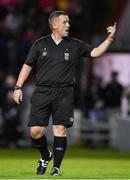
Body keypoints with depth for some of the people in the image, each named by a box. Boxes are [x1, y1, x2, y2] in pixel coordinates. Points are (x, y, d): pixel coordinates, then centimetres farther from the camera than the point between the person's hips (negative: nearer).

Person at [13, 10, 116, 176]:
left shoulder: (75, 45, 9)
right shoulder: (40, 44, 7)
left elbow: (95, 52, 5)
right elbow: (27, 66, 11)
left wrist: (109, 38, -7)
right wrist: (18, 87, 5)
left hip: (63, 94, 0)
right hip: (42, 92, 0)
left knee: (60, 129, -8)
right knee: (36, 130, -5)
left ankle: (56, 167, 3)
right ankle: (45, 156, 23)